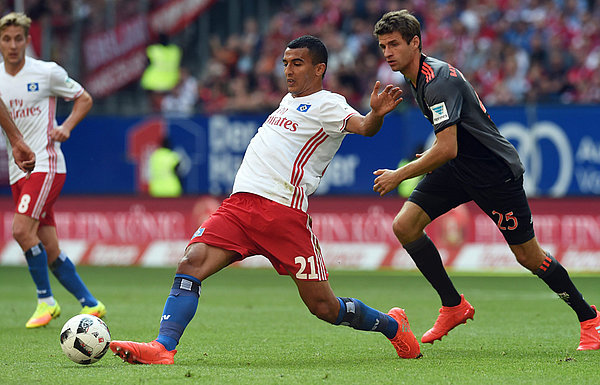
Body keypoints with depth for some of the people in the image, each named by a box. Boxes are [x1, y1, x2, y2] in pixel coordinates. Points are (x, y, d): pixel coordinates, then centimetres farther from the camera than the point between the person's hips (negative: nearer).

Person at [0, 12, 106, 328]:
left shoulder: (47, 72, -4)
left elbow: (84, 99, 7)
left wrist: (66, 127, -10)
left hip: (46, 164, -5)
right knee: (48, 248, 4)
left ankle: (46, 300, -8)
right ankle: (90, 304, 15)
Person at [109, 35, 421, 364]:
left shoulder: (327, 104, 0)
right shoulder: (289, 100, 24)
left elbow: (363, 126, -21)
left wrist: (376, 114, -41)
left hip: (283, 212, -7)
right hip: (239, 205, 7)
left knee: (324, 307, -3)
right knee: (191, 262, -18)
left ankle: (392, 326, 23)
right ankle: (162, 347, -25)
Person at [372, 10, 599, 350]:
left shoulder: (438, 81, -26)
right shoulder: (418, 76, 4)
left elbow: (447, 149, -32)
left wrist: (400, 175, -25)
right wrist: (429, 158, 19)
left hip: (495, 170, -9)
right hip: (458, 167, 9)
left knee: (528, 256, -2)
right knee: (405, 225, -8)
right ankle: (453, 307, 3)